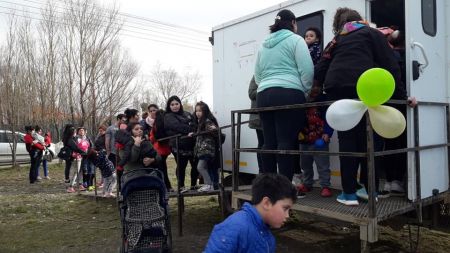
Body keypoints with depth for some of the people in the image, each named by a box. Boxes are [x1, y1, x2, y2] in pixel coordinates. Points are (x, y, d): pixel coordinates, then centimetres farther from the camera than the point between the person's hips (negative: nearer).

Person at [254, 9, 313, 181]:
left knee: (269, 142, 6)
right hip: (288, 94, -5)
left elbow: (257, 76, 22)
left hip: (263, 95, 6)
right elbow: (306, 70, -4)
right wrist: (306, 91, 8)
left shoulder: (264, 45, 22)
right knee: (287, 142, -8)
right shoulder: (295, 39, 5)